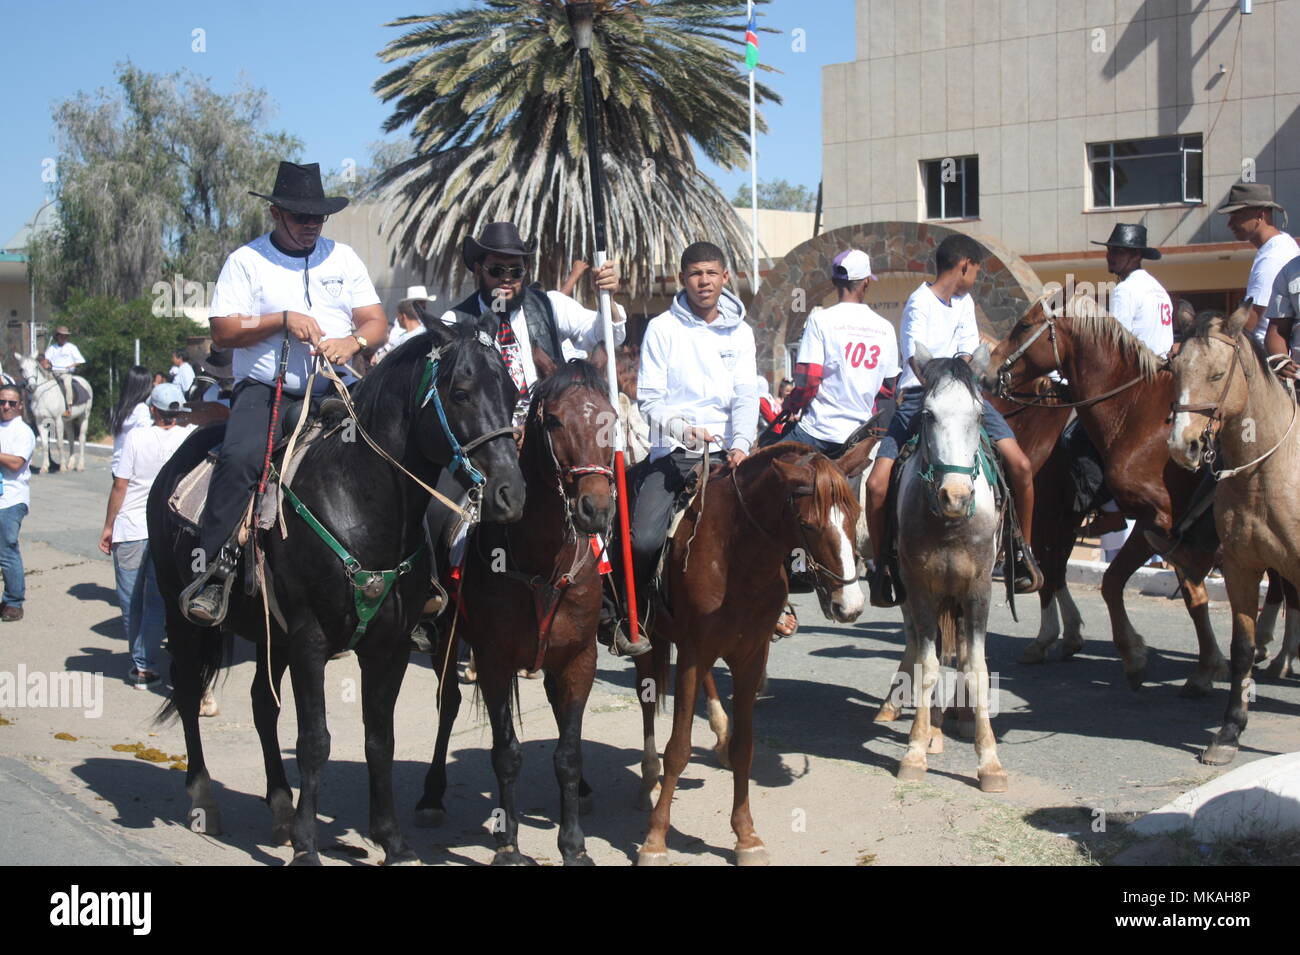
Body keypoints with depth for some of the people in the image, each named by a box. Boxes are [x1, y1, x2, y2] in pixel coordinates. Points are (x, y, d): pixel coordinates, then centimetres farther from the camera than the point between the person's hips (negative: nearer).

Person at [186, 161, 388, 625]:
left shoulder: (342, 257, 16)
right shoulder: (246, 260, 7)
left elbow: (377, 324, 12)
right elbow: (222, 332, -1)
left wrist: (353, 342, -11)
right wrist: (283, 320, -12)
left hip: (332, 392, 3)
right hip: (263, 389, -3)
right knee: (240, 457, -30)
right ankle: (214, 567, -29)